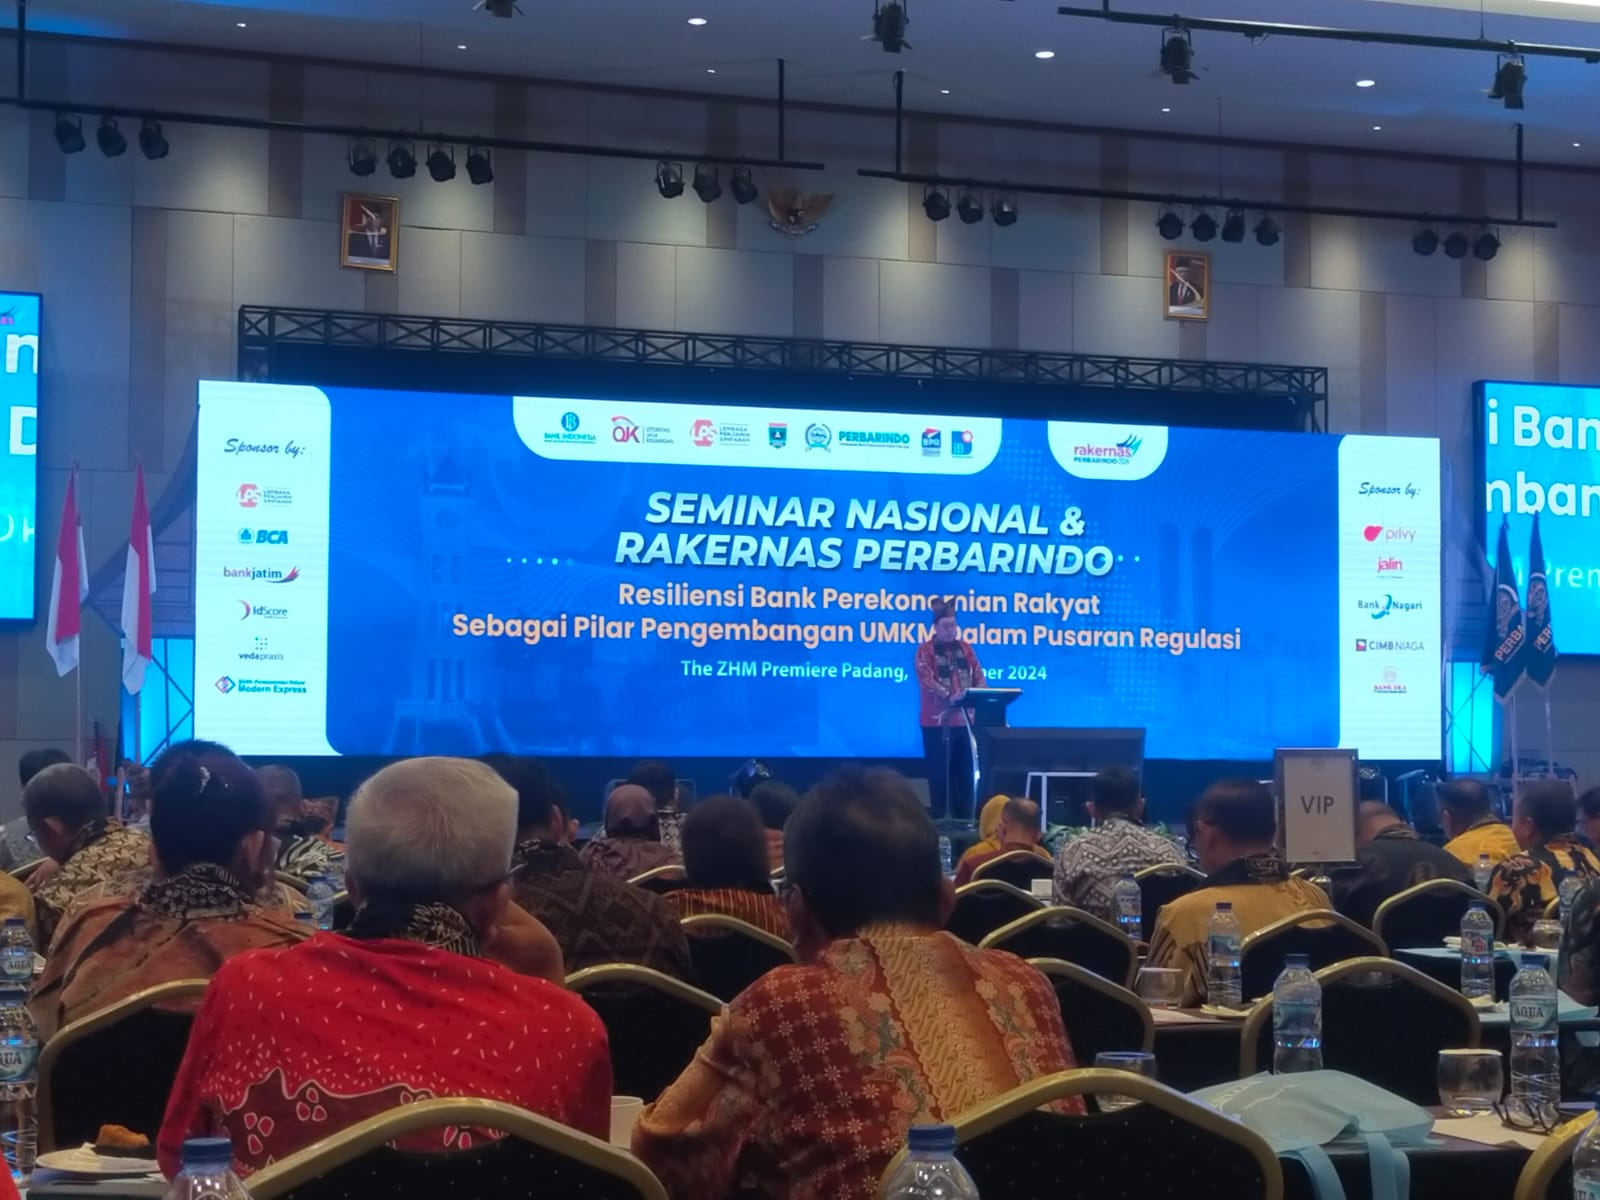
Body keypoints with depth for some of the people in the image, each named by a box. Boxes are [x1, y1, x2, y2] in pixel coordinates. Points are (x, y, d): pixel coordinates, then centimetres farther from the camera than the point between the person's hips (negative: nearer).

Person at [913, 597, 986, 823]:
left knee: (965, 771, 7)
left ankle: (965, 818, 13)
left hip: (965, 719, 5)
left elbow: (978, 675, 9)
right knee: (940, 773, -1)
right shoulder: (925, 651, -4)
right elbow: (927, 680, -16)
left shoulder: (965, 647, 12)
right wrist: (949, 696, -30)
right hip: (937, 721, -5)